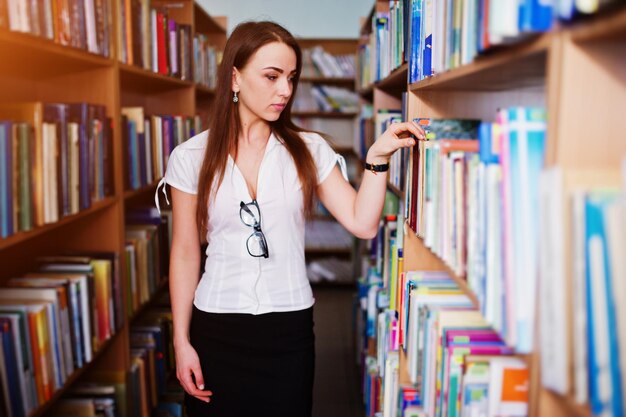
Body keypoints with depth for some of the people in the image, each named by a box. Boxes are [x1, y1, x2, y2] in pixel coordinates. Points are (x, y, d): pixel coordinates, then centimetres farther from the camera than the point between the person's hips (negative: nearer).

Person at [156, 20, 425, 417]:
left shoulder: (309, 150, 0)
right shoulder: (191, 157, -3)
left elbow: (362, 224, -7)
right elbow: (185, 253, 0)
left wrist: (377, 156, -18)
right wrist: (182, 341, -1)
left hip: (290, 328, 1)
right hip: (216, 328, 0)